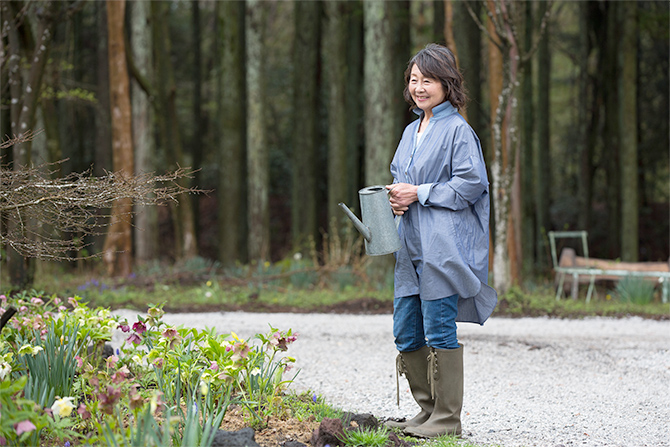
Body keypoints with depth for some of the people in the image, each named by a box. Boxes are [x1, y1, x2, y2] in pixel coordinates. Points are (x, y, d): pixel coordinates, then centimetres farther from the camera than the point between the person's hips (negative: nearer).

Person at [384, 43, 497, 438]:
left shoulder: (458, 131, -7)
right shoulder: (412, 131, 18)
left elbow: (471, 183, -14)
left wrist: (419, 194, -14)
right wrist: (396, 197, 4)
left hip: (444, 245, -8)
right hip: (412, 245, 8)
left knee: (439, 331, -6)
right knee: (407, 334, 8)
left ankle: (447, 418, 2)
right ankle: (428, 410, 20)